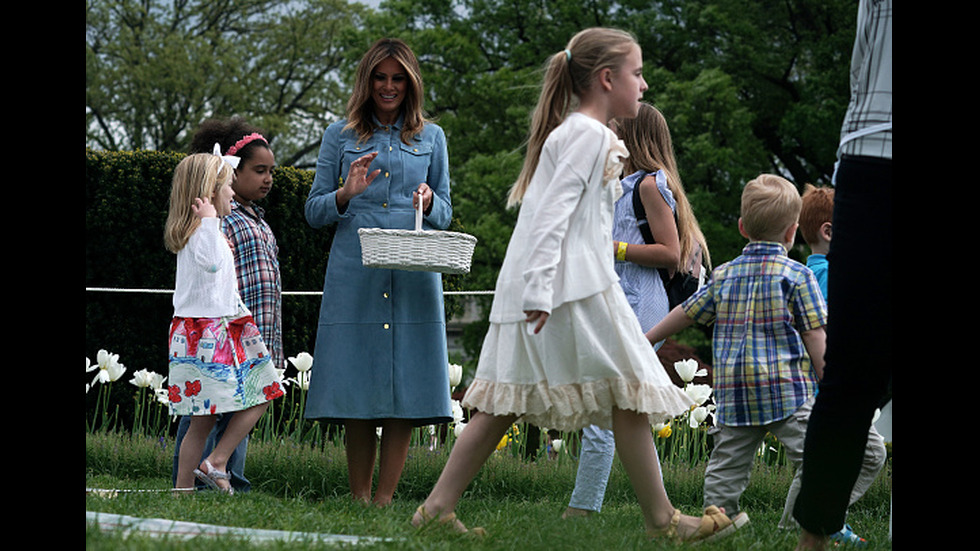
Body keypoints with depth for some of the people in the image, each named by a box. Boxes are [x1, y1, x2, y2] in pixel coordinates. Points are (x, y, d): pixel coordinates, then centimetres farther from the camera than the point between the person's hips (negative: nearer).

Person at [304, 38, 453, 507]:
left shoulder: (431, 138, 15)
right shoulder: (340, 137, 11)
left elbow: (446, 213, 16)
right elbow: (313, 212, 10)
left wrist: (428, 203, -6)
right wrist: (346, 194, -10)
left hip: (414, 275, 1)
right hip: (354, 274, -1)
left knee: (406, 388, -5)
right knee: (357, 391, -2)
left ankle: (385, 497, -2)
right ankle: (359, 498, 4)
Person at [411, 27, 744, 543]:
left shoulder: (567, 132, 22)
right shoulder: (591, 134, -9)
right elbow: (554, 211, -18)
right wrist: (540, 290, -24)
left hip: (528, 289, 10)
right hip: (572, 286, -10)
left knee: (505, 402, 7)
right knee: (627, 393, -2)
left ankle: (437, 506, 3)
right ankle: (661, 519, 3)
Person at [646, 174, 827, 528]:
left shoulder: (723, 276, 10)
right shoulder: (797, 276, -3)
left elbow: (687, 313, 19)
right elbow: (814, 336, -5)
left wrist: (645, 340, 31)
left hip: (733, 394, 4)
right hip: (788, 391, -4)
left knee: (727, 465, 10)